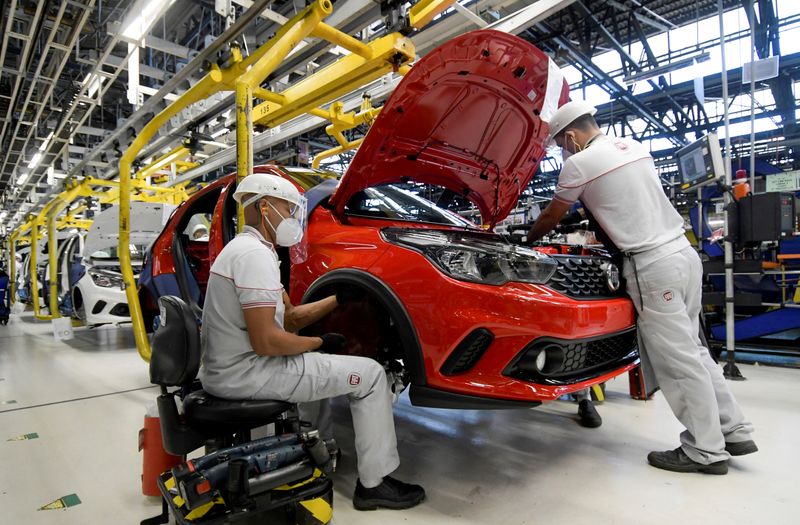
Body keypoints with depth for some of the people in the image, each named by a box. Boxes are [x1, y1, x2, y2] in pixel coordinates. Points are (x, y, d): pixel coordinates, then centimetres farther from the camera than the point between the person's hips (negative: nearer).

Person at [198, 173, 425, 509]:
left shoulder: (245, 247, 14)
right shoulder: (255, 254, -19)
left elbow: (289, 318, 13)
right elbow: (266, 342, -25)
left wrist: (339, 299, 9)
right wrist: (320, 343, -10)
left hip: (225, 368, 10)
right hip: (246, 373, -10)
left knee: (318, 361, 31)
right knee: (370, 374, -5)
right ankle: (374, 484, 5)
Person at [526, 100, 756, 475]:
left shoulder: (579, 163, -7)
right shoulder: (633, 147, 17)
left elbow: (551, 217, 5)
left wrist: (526, 239, 23)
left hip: (653, 265, -9)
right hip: (683, 251, 9)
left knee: (677, 359, 0)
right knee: (691, 349, 17)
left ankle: (705, 450, 11)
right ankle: (734, 431, 26)